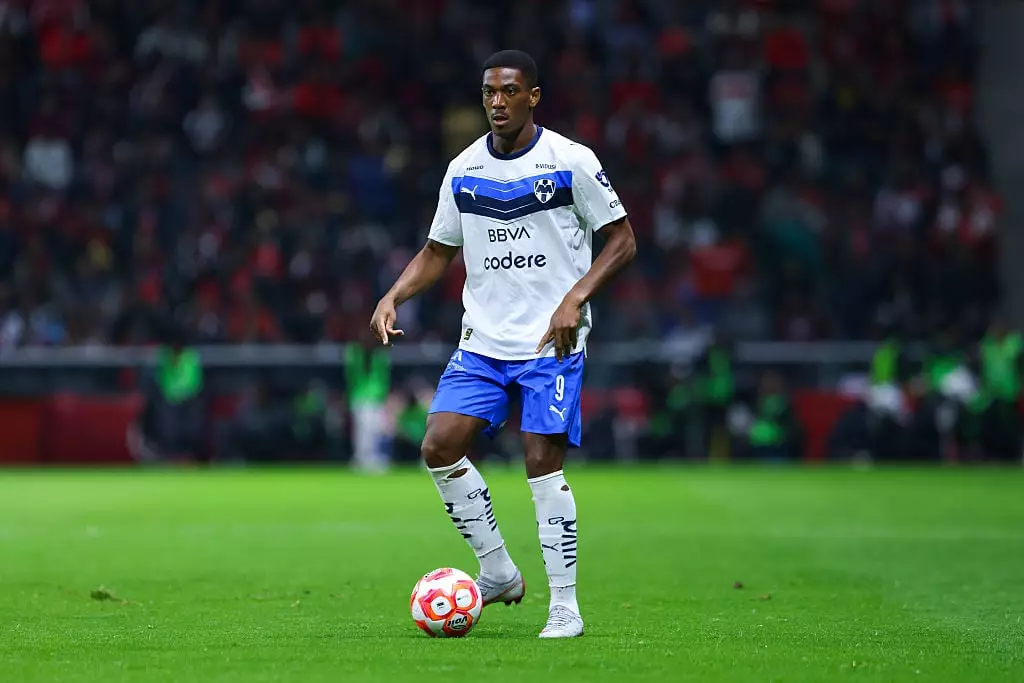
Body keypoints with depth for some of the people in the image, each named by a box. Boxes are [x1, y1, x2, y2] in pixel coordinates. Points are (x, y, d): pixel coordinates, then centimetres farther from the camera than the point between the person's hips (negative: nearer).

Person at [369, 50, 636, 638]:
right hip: (483, 340, 5)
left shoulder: (571, 161, -6)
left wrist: (576, 297, -18)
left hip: (552, 341, -5)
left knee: (544, 461, -12)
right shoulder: (463, 170, 8)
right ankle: (499, 573, 8)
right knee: (440, 446, -9)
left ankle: (565, 606, -2)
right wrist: (393, 297, 0)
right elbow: (438, 252, 17)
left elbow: (622, 240, -3)